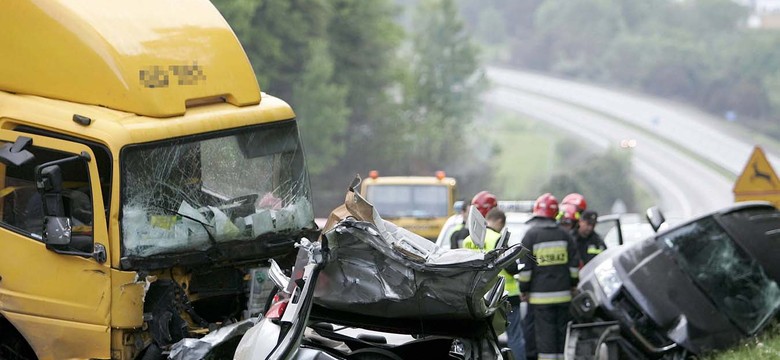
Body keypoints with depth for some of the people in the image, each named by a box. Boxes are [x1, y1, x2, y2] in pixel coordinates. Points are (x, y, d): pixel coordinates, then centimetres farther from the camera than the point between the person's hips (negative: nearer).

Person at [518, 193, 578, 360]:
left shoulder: (531, 235, -6)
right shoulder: (564, 234, 6)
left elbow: (525, 266, -7)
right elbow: (574, 264, 9)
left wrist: (524, 289, 3)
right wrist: (573, 285, 20)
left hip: (541, 295, -4)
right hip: (563, 294, 4)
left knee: (545, 333, -4)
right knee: (562, 331, 11)